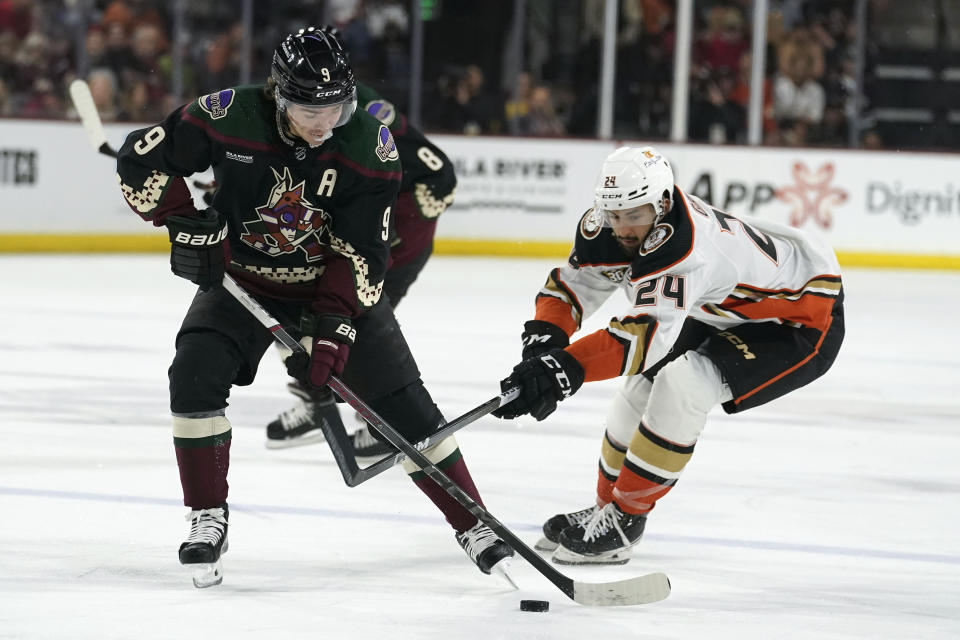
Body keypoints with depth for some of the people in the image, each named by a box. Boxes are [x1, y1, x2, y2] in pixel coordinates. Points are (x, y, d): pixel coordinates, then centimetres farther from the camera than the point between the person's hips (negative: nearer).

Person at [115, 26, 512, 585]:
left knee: (404, 405, -5)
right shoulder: (230, 117, -24)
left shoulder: (371, 144, -21)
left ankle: (474, 525, 7)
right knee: (195, 374, -21)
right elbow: (142, 158, -13)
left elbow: (362, 250, -18)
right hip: (242, 279, 0)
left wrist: (334, 325, -27)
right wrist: (185, 222, -22)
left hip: (338, 287, 0)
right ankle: (208, 518, -5)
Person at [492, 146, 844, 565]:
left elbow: (647, 335, -51)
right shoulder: (607, 229, -14)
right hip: (724, 313, 9)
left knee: (680, 385, -25)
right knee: (642, 384, 8)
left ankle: (622, 522, -12)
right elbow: (570, 284, -4)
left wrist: (566, 368, -61)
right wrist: (543, 338, -24)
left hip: (803, 318, -9)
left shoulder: (686, 250, -40)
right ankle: (607, 507, 29)